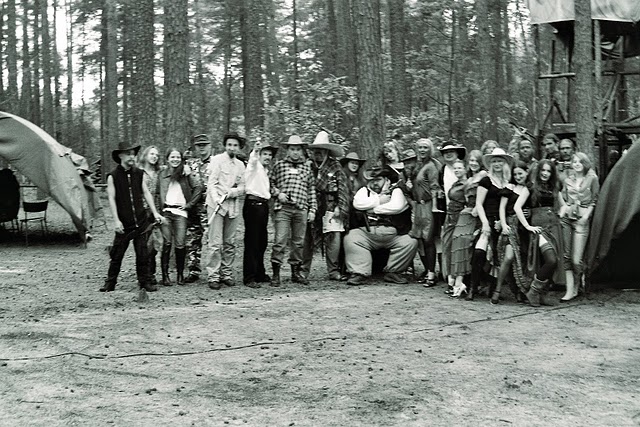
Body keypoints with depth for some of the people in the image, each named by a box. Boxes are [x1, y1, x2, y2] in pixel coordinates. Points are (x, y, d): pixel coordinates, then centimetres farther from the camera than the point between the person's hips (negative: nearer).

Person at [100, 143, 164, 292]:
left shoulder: (139, 174, 8)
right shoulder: (113, 176, -3)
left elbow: (146, 193, 12)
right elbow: (111, 199, -5)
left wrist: (155, 212, 4)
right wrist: (116, 220, -12)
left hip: (141, 221, 3)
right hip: (124, 224, -3)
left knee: (142, 254, 4)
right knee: (117, 254, 3)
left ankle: (144, 281, 14)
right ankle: (110, 283, 14)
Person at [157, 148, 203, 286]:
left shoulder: (186, 173, 8)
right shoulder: (162, 174, 15)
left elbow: (198, 188, 1)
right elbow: (157, 193, 19)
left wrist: (189, 204, -1)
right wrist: (160, 207, 7)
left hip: (180, 212, -1)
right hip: (165, 211, 1)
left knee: (180, 244, -8)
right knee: (167, 243, -5)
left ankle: (180, 274, 6)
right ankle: (165, 275, -1)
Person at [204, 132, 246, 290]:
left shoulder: (240, 165, 15)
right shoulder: (217, 160, 0)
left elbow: (242, 187, 11)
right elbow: (211, 183, -6)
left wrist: (231, 192, -10)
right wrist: (217, 199, -20)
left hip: (233, 205, 5)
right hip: (216, 205, -5)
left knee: (230, 243, 7)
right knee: (216, 243, -7)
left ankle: (227, 274, 15)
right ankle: (213, 277, -4)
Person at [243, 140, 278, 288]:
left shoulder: (265, 170, 23)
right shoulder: (254, 165, -2)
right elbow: (253, 159, -26)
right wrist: (255, 150, -46)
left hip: (263, 205, 9)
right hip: (253, 204, -9)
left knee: (262, 242, 12)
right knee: (252, 242, -8)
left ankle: (259, 274, 22)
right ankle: (249, 278, -8)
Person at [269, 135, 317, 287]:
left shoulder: (307, 167, 13)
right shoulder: (279, 165, 7)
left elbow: (311, 189, 14)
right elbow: (269, 182, 12)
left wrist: (312, 209, 8)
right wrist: (277, 193, -6)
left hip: (301, 210, 3)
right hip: (283, 208, -3)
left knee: (298, 242, 8)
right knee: (280, 240, -9)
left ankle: (296, 272, 18)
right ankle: (275, 273, -4)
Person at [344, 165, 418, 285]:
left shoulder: (395, 191, 11)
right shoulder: (364, 191, 17)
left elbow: (398, 206, -11)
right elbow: (357, 203, -4)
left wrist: (374, 209, -5)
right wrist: (379, 200, -3)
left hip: (392, 234, -1)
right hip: (367, 233, 1)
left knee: (410, 242, -23)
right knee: (350, 239, -24)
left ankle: (393, 272, -6)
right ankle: (360, 273, -20)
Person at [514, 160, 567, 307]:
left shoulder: (554, 188, 17)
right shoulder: (532, 187, 1)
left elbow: (563, 205, 32)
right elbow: (517, 207, -6)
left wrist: (560, 217, 13)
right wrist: (528, 226, -10)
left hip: (554, 225, 6)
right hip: (539, 225, -6)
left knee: (553, 262, 0)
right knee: (551, 259, -22)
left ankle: (542, 295, 11)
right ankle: (533, 292, -9)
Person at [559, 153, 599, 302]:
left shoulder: (592, 179, 4)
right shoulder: (568, 180, 14)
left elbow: (594, 201, 5)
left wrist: (586, 216, -7)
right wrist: (561, 214, -1)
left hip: (581, 219, -3)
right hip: (566, 218, 3)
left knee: (576, 259, -8)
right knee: (566, 256, -3)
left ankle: (576, 288, 12)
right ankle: (570, 290, 1)